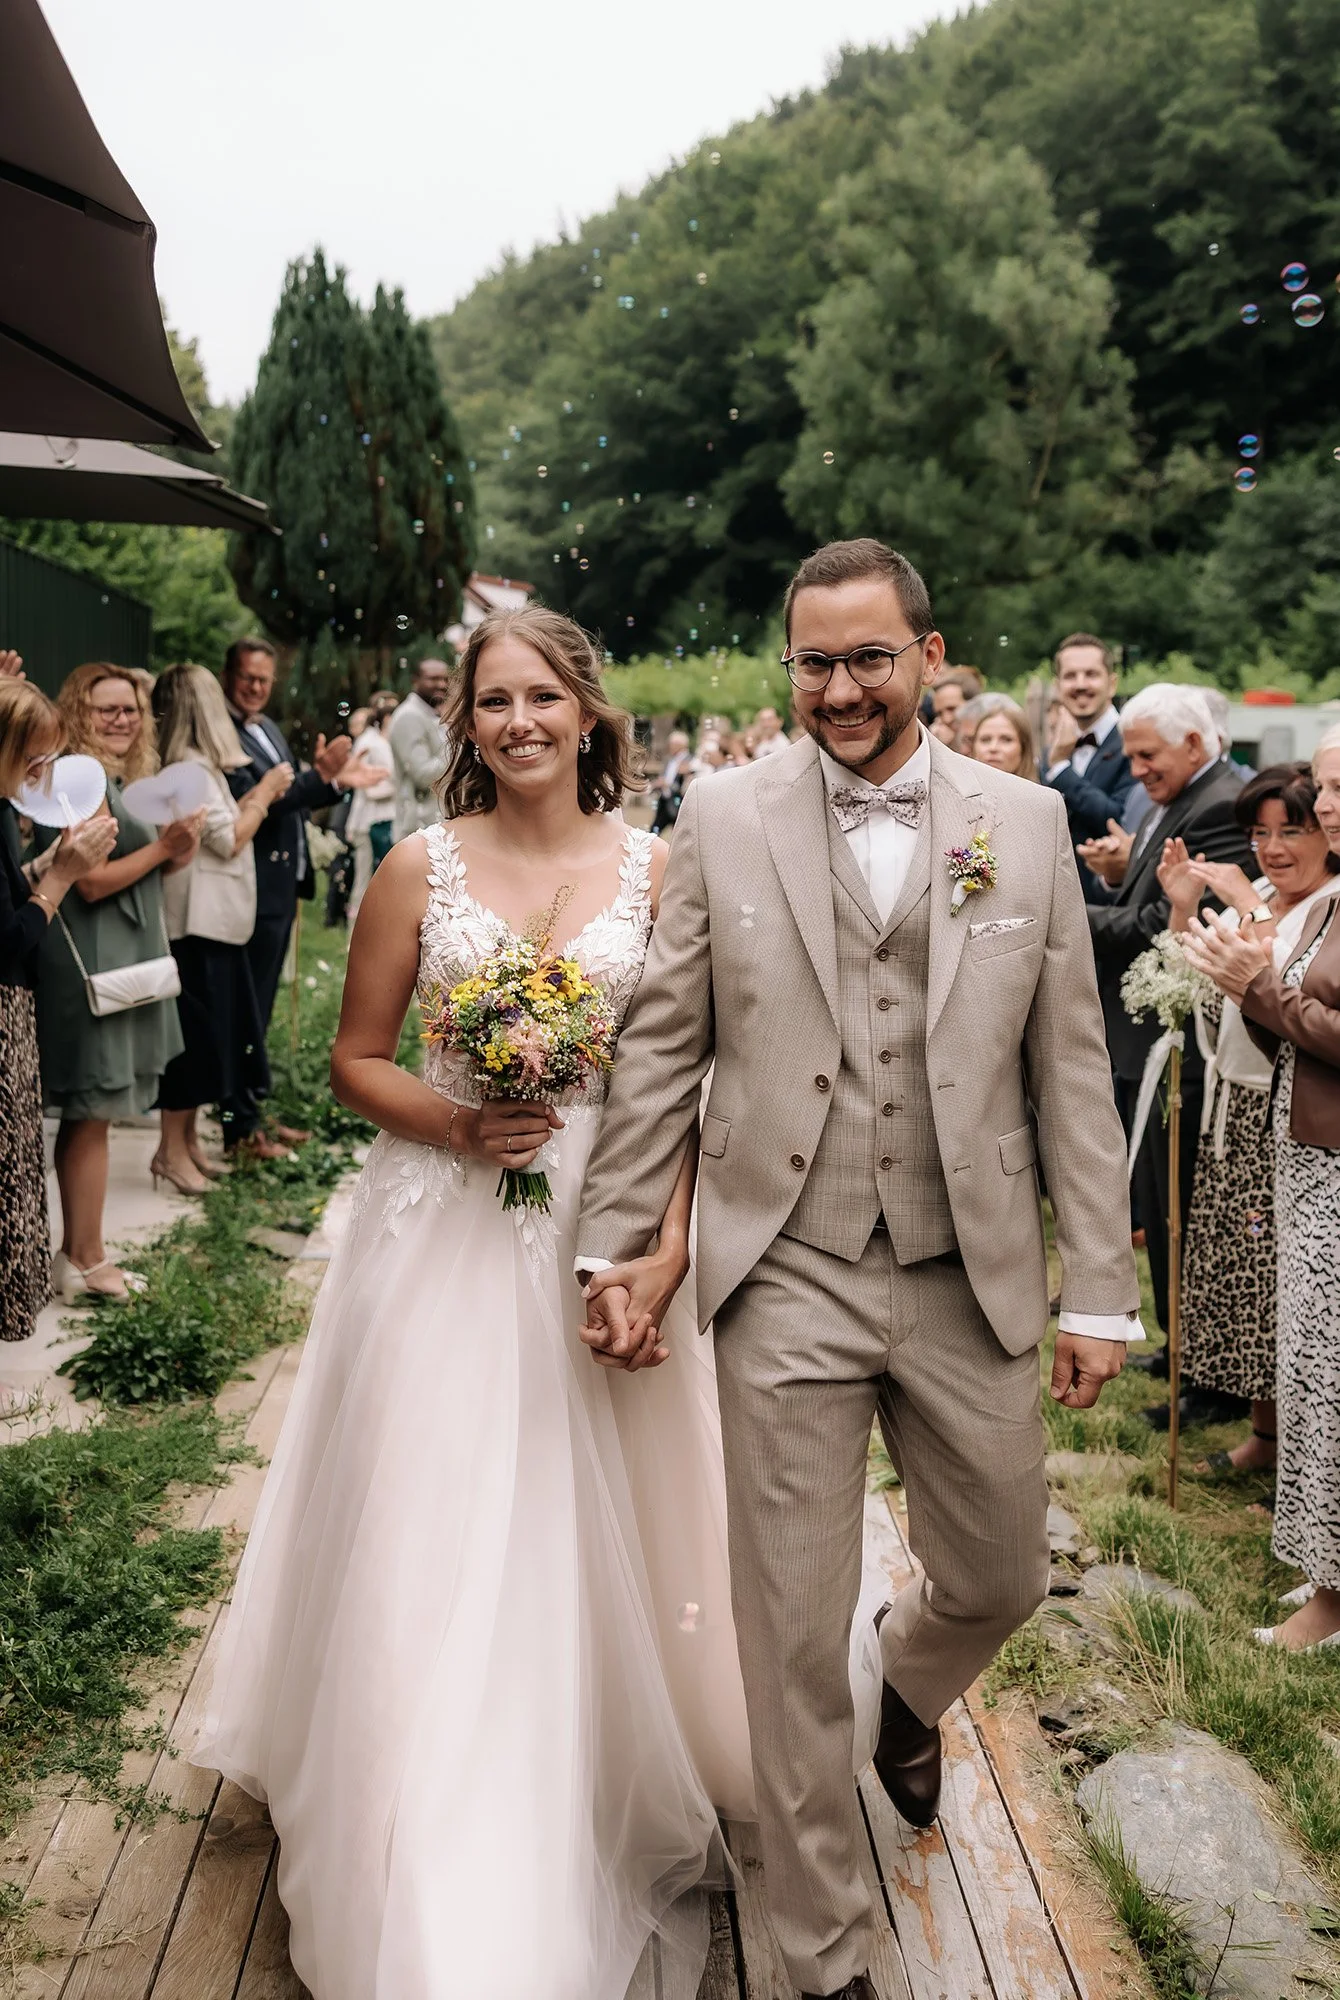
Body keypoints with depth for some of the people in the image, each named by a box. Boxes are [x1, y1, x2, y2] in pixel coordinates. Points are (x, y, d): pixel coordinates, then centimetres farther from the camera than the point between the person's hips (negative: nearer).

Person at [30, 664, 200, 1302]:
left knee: (87, 1115, 13)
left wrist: (175, 856, 3)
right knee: (92, 1113, -4)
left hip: (118, 962, 10)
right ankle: (85, 1261, 5)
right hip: (89, 966, -10)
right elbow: (91, 882, -18)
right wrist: (163, 846, -15)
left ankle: (78, 1253, 20)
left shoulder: (118, 780, 17)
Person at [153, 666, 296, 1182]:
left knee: (218, 1028, 14)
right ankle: (173, 1149, 1)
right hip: (199, 919, -10)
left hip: (215, 917, 10)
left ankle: (188, 1136, 22)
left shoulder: (195, 764, 15)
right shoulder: (191, 766, -16)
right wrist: (265, 791, -7)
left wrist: (261, 795, 7)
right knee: (195, 1031, -6)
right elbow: (229, 840, -16)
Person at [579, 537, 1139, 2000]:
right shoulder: (723, 819, -1)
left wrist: (1098, 1286, 1)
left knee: (1000, 1579, 18)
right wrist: (612, 1246, -1)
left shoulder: (1028, 824, 2)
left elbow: (1068, 1068, 3)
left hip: (970, 1282, 2)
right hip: (785, 1286, -1)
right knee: (793, 1639, 8)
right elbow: (660, 1047, 1)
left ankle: (910, 1688, 56)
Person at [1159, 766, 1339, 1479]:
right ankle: (1266, 1434, 29)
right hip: (1235, 1120, 7)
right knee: (1244, 1273, 13)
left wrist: (1249, 907, -22)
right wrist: (1182, 911, -1)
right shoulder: (1243, 903, 10)